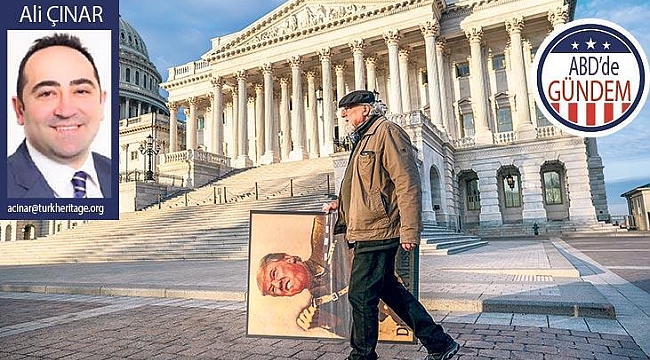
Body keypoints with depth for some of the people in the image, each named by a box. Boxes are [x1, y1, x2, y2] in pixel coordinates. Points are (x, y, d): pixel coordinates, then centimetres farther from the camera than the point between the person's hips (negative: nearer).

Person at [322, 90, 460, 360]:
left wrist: (409, 231, -22)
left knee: (361, 296, -2)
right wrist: (341, 204, 21)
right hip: (367, 232, 11)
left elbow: (407, 183, -18)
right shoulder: (364, 138, 22)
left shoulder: (387, 132, -9)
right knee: (388, 289, 15)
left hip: (377, 232, -11)